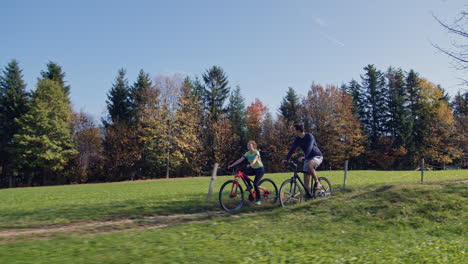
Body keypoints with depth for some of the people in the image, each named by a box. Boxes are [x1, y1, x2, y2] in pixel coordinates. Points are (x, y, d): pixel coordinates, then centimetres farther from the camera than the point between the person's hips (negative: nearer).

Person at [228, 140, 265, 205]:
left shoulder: (256, 152, -18)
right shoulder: (247, 153, -2)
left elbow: (254, 159, -38)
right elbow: (240, 160, -9)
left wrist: (250, 164, -58)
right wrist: (231, 165, -19)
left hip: (260, 169, -6)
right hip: (253, 169, 6)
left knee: (255, 184, -17)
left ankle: (258, 200, -1)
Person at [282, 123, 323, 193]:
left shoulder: (309, 136, -20)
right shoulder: (297, 139, 0)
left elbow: (309, 148, -33)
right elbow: (292, 149, -4)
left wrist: (303, 157, -47)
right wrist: (286, 159, -15)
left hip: (317, 156, -7)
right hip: (308, 158, 7)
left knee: (309, 165, -37)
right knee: (306, 178, -2)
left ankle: (318, 183, -20)